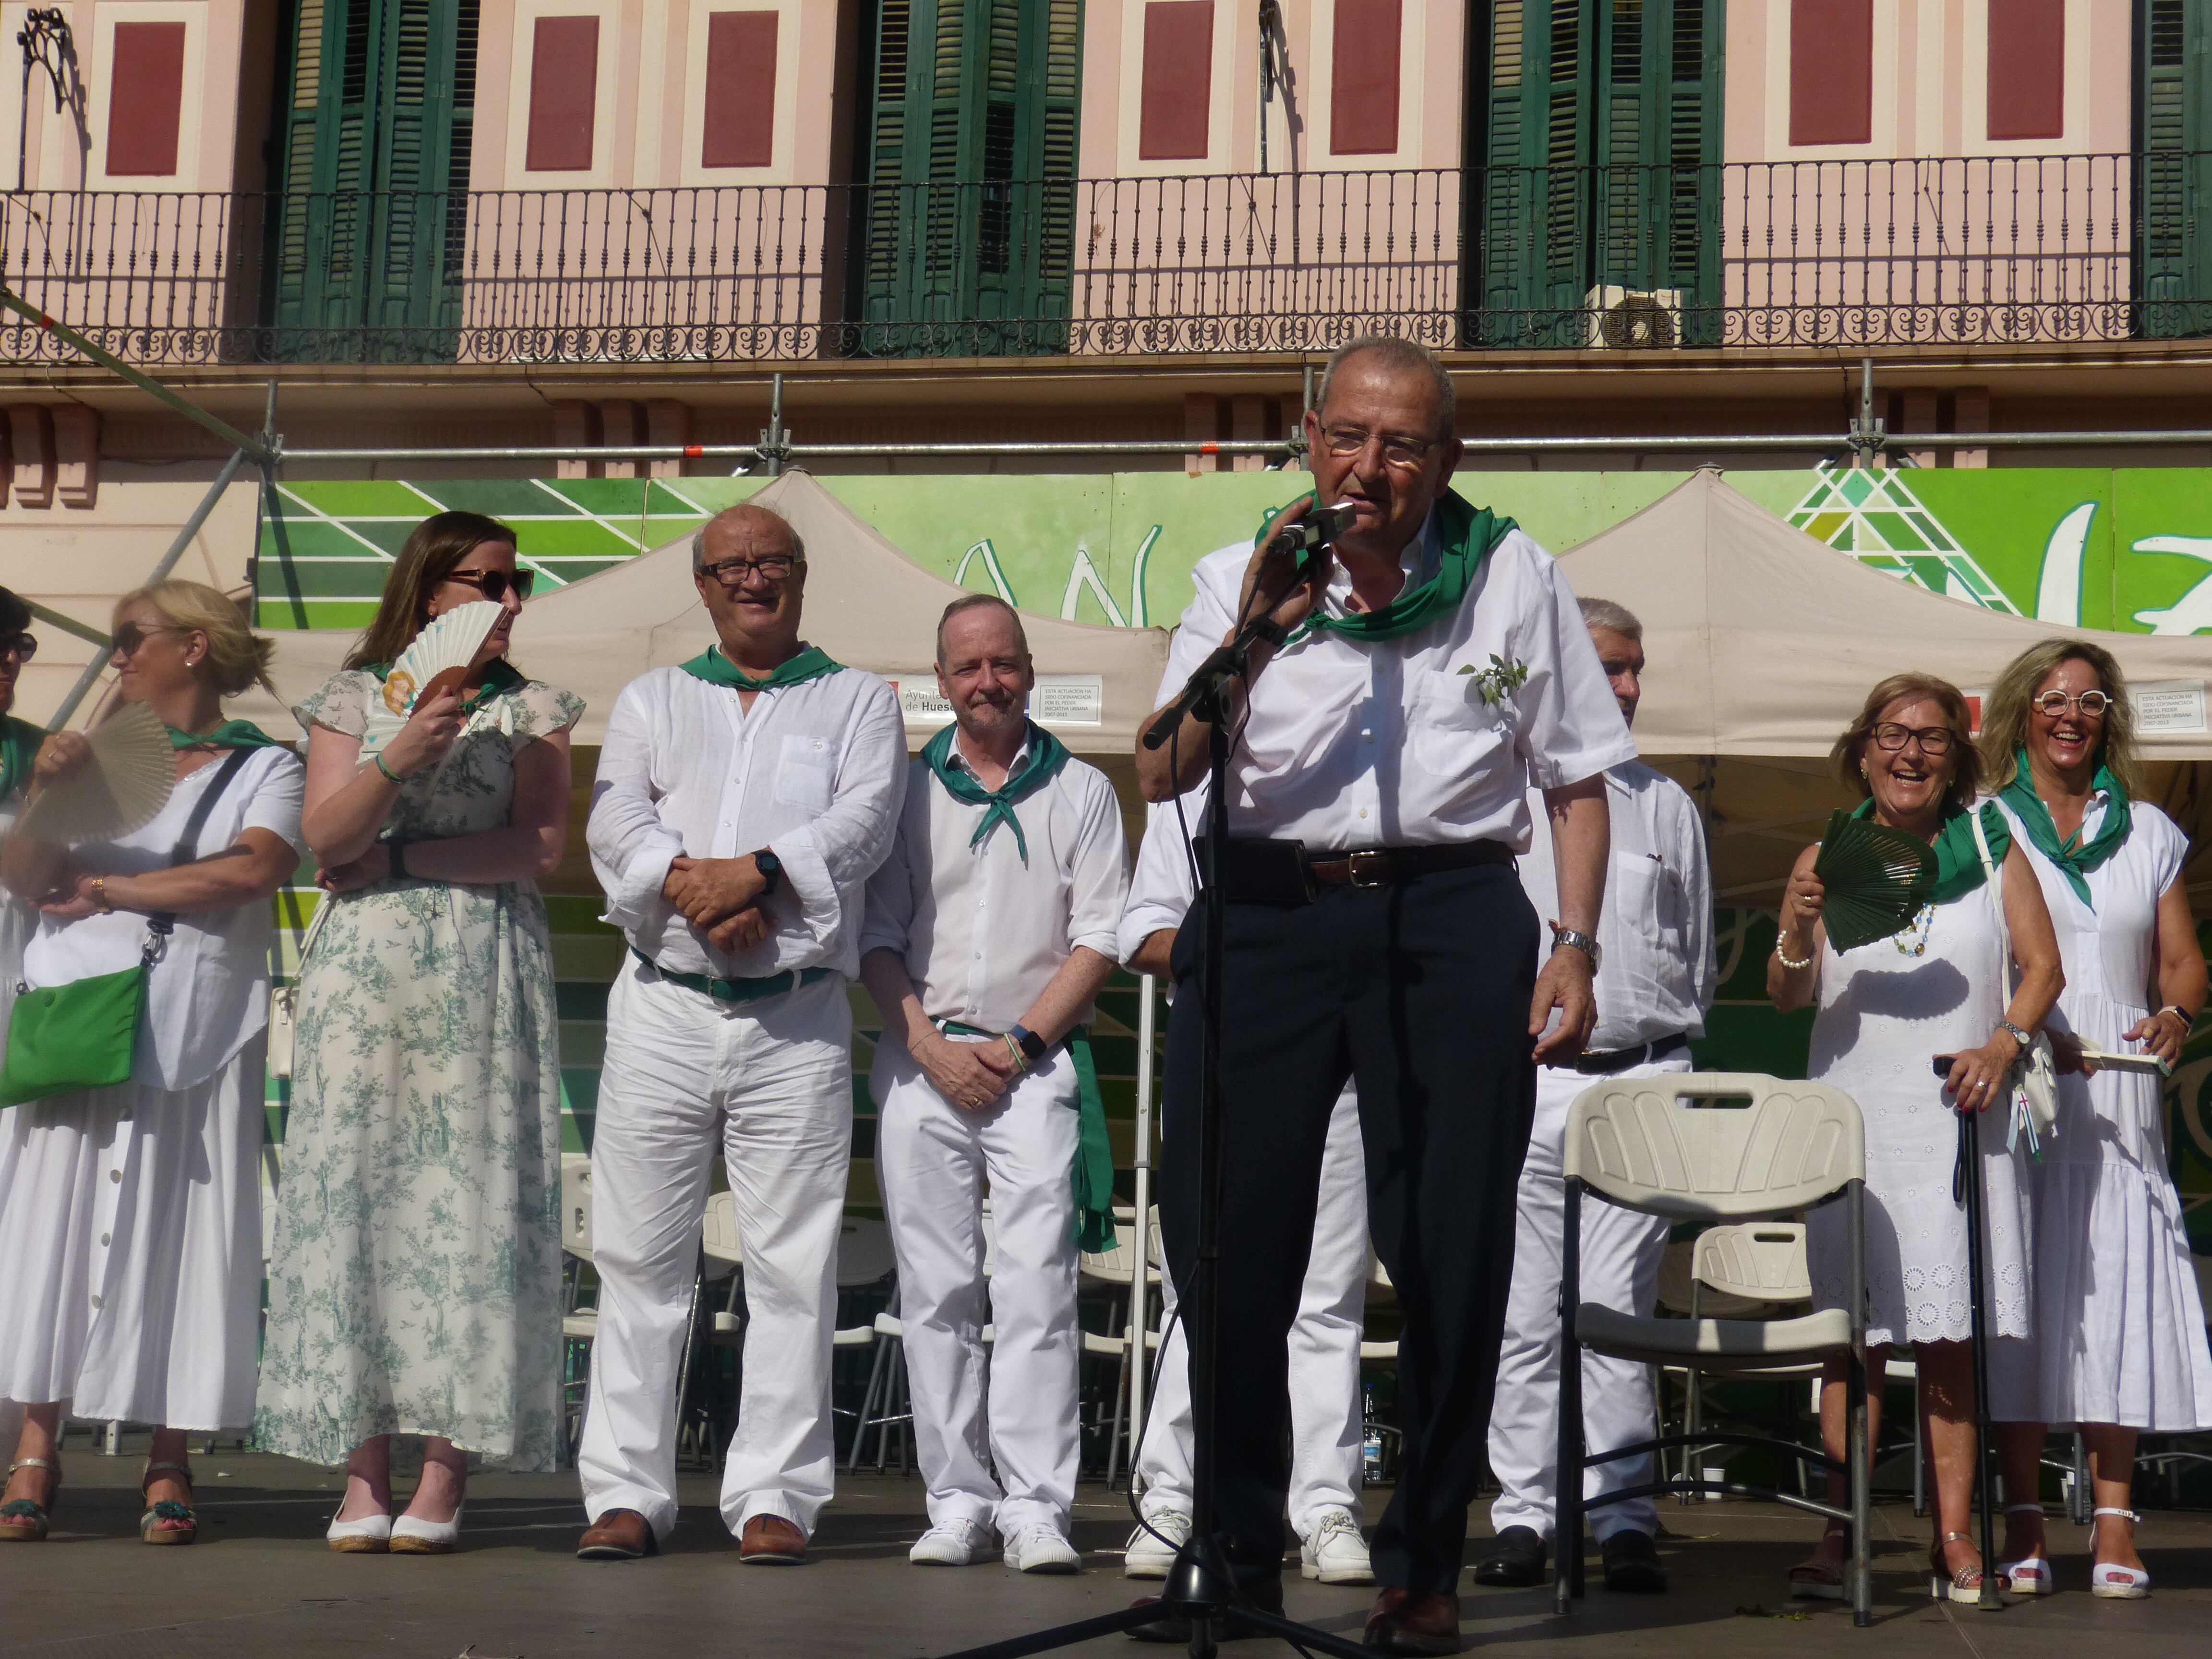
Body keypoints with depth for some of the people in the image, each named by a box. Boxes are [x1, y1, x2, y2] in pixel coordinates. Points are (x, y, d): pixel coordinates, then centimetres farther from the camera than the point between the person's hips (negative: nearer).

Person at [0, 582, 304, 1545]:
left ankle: (167, 1460, -1)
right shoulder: (101, 756, 19)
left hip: (194, 1024, -3)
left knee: (175, 1232, -5)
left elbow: (256, 868, -10)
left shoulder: (264, 767, 9)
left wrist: (109, 888, -3)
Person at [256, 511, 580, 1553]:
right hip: (363, 976, 1)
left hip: (485, 979, -1)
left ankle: (444, 1476, -5)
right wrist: (402, 754, -14)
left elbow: (539, 846, -3)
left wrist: (396, 859, -5)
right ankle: (363, 1478, -1)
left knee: (470, 1194, -7)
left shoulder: (531, 710, 10)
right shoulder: (352, 699, 11)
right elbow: (324, 839, 0)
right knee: (352, 1193, -5)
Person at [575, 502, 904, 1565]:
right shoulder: (651, 700, 19)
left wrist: (754, 871, -18)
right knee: (638, 1256, 1)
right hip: (664, 1008, 2)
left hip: (797, 1017, -1)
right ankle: (625, 1491, 7)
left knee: (794, 1261, -3)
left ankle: (773, 1494, 2)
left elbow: (865, 821, -3)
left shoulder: (858, 701, 14)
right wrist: (694, 889, -16)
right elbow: (615, 823, 3)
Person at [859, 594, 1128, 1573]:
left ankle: (1036, 1509, -9)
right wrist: (929, 1043, -5)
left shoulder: (1081, 792, 9)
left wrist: (1023, 1040, -7)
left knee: (1035, 1287, -10)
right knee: (936, 1292, 1)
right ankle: (956, 1503, 6)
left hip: (1037, 1062, -2)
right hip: (922, 1063, 2)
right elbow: (877, 933, 9)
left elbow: (1099, 938, 3)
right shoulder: (908, 789, 13)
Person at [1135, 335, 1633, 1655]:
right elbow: (1161, 775, -1)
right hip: (1266, 913, 1)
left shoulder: (1512, 580, 8)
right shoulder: (1243, 579, 9)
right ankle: (1236, 1551, 16)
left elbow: (1579, 779, 11)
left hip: (1451, 917, -1)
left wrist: (1576, 945, 0)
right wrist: (1252, 634, -12)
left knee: (1451, 1255, 1)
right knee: (1226, 1241, 1)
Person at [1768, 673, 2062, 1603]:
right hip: (1854, 1117, 0)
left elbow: (2042, 965, 7)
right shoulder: (1829, 859, 8)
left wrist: (2005, 1044, -11)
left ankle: (1954, 1538, 1)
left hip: (1957, 1118, 0)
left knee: (1948, 1335, -1)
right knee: (1855, 1331, -5)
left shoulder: (1991, 847, 10)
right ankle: (1838, 1537, -6)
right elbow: (1787, 997, 6)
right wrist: (1800, 929, -15)